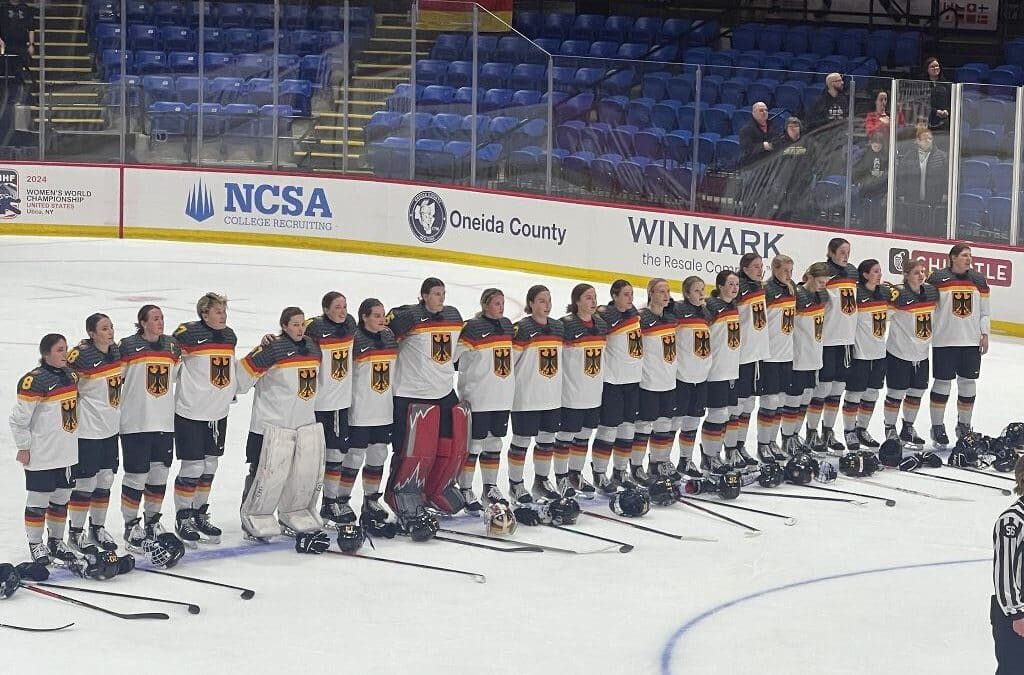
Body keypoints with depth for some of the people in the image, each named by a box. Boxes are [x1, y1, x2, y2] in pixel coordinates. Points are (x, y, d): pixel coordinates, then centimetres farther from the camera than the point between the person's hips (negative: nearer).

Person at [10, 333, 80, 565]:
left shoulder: (70, 377, 7)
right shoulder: (34, 381, -17)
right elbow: (19, 418, -14)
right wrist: (24, 448, -11)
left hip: (67, 454, 7)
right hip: (41, 456, -7)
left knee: (61, 498, 15)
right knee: (39, 500, 2)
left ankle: (56, 540, 29)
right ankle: (35, 544, 14)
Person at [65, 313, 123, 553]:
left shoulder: (117, 351, 4)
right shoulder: (80, 355, -19)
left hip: (111, 428, 7)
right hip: (87, 430, -7)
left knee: (105, 480, 13)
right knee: (85, 481, -1)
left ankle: (98, 528, 26)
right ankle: (75, 532, 12)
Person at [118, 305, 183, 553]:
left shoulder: (172, 346, 9)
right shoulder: (127, 346, -8)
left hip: (164, 422, 5)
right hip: (135, 423, -5)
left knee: (159, 474, 12)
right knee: (136, 475, -2)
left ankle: (152, 522, 27)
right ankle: (131, 526, 10)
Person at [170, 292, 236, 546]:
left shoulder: (229, 336, 8)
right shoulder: (188, 334, -16)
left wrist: (231, 392, 20)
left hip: (218, 412, 7)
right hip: (190, 412, -7)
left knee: (209, 467, 15)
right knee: (192, 468, -3)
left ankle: (200, 514, 28)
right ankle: (183, 519, 9)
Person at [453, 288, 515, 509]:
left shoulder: (506, 325, 9)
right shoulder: (473, 328, -14)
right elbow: (453, 356, -14)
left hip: (503, 397, 7)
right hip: (477, 397, -7)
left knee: (494, 441, 15)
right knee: (474, 442, -2)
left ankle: (490, 487, 25)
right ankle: (465, 491, 5)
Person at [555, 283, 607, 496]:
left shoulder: (600, 323, 6)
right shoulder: (565, 324, -15)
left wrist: (602, 383, 18)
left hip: (594, 392, 7)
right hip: (571, 392, -7)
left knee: (584, 434, 15)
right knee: (566, 433, 4)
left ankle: (575, 474, 29)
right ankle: (561, 477, 15)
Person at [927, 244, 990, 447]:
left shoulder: (978, 280, 7)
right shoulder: (938, 278, -6)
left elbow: (984, 310, 13)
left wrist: (984, 335, 6)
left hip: (971, 340, 4)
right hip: (944, 340, -4)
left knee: (968, 382, 8)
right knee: (943, 382, 0)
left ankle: (964, 425, 21)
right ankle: (937, 427, 9)